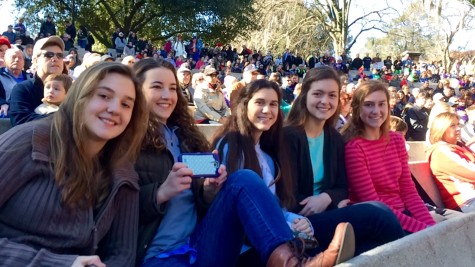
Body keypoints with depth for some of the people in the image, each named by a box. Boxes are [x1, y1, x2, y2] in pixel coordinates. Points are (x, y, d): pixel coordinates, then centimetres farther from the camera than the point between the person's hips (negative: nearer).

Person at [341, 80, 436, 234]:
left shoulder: (397, 140, 6)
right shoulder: (353, 147, -13)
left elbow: (408, 191, 7)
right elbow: (372, 203, -15)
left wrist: (431, 225, -8)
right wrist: (421, 228, -19)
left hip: (402, 214, 6)